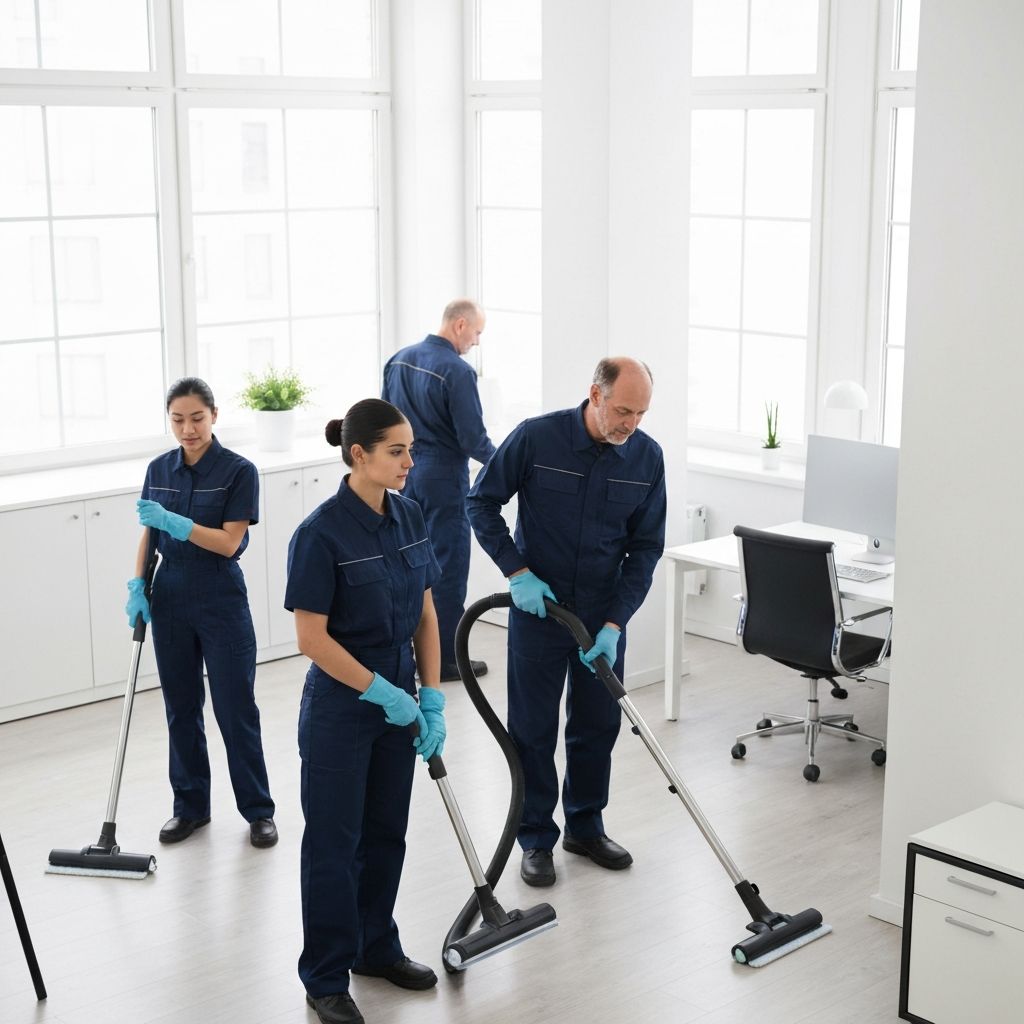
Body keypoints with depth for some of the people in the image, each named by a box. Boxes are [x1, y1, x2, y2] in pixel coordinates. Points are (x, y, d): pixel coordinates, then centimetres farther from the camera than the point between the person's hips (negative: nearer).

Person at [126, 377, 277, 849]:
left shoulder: (238, 470, -11)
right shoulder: (159, 469, 4)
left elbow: (228, 542, -16)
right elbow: (149, 534, 11)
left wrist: (172, 520, -26)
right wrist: (137, 586, -1)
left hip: (221, 600, -4)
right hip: (170, 598, 5)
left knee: (236, 708, 0)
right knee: (181, 708, 11)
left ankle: (258, 810, 12)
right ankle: (191, 806, 23)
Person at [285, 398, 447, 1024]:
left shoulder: (410, 518, 2)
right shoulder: (323, 533, -19)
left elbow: (425, 615, 7)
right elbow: (312, 638, -18)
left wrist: (432, 700, 2)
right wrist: (382, 692, -17)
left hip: (398, 702, 7)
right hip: (341, 707, -6)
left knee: (386, 832, 17)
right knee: (335, 840, 4)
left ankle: (377, 947, 35)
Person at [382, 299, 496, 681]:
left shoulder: (399, 359, 6)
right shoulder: (457, 371, -18)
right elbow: (473, 438, -17)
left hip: (405, 474, 7)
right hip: (443, 477, -7)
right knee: (449, 567, 1)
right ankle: (445, 660, 6)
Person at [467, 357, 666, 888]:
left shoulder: (648, 457, -8)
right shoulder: (537, 437, -17)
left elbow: (646, 548, -4)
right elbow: (481, 502, -8)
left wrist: (615, 623, -13)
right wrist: (517, 571, -17)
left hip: (604, 615, 3)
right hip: (538, 607, -3)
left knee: (598, 725, 12)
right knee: (533, 729, 5)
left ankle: (586, 827, 31)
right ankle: (537, 839, 19)